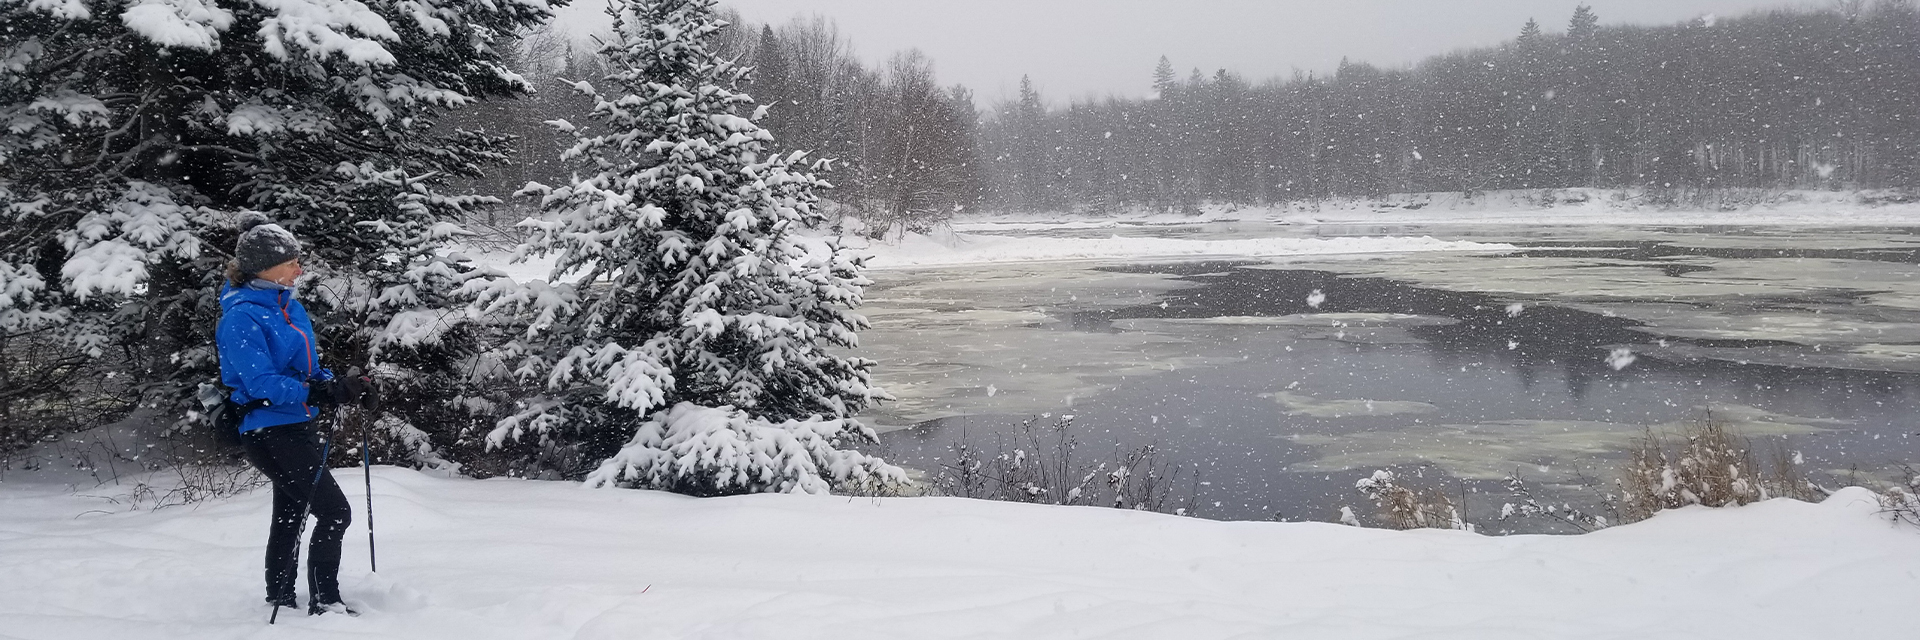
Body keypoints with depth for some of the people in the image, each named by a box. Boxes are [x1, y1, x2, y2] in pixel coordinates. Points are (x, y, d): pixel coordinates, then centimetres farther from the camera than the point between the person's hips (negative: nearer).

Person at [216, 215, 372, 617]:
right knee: (335, 512, -9)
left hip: (298, 426, 9)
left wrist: (338, 384, -3)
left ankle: (280, 600, 32)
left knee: (291, 517, 19)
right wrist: (322, 394, -32)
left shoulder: (288, 306, 9)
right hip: (270, 433, -9)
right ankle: (324, 603, 1)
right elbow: (262, 383, -24)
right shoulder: (242, 317, -17)